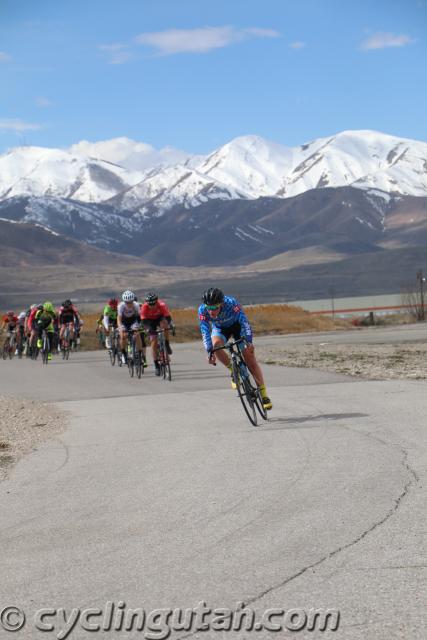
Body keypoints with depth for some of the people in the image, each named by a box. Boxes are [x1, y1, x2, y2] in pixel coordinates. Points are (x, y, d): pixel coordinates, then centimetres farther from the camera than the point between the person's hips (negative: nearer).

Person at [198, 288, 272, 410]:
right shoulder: (202, 310, -32)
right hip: (220, 328, 2)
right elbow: (205, 332, -33)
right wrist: (209, 351, -46)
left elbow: (244, 321, -41)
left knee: (250, 359, -11)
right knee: (216, 344, -33)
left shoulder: (231, 303, -38)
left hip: (237, 325, -2)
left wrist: (249, 341, -54)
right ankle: (233, 371, -9)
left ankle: (264, 394, -3)